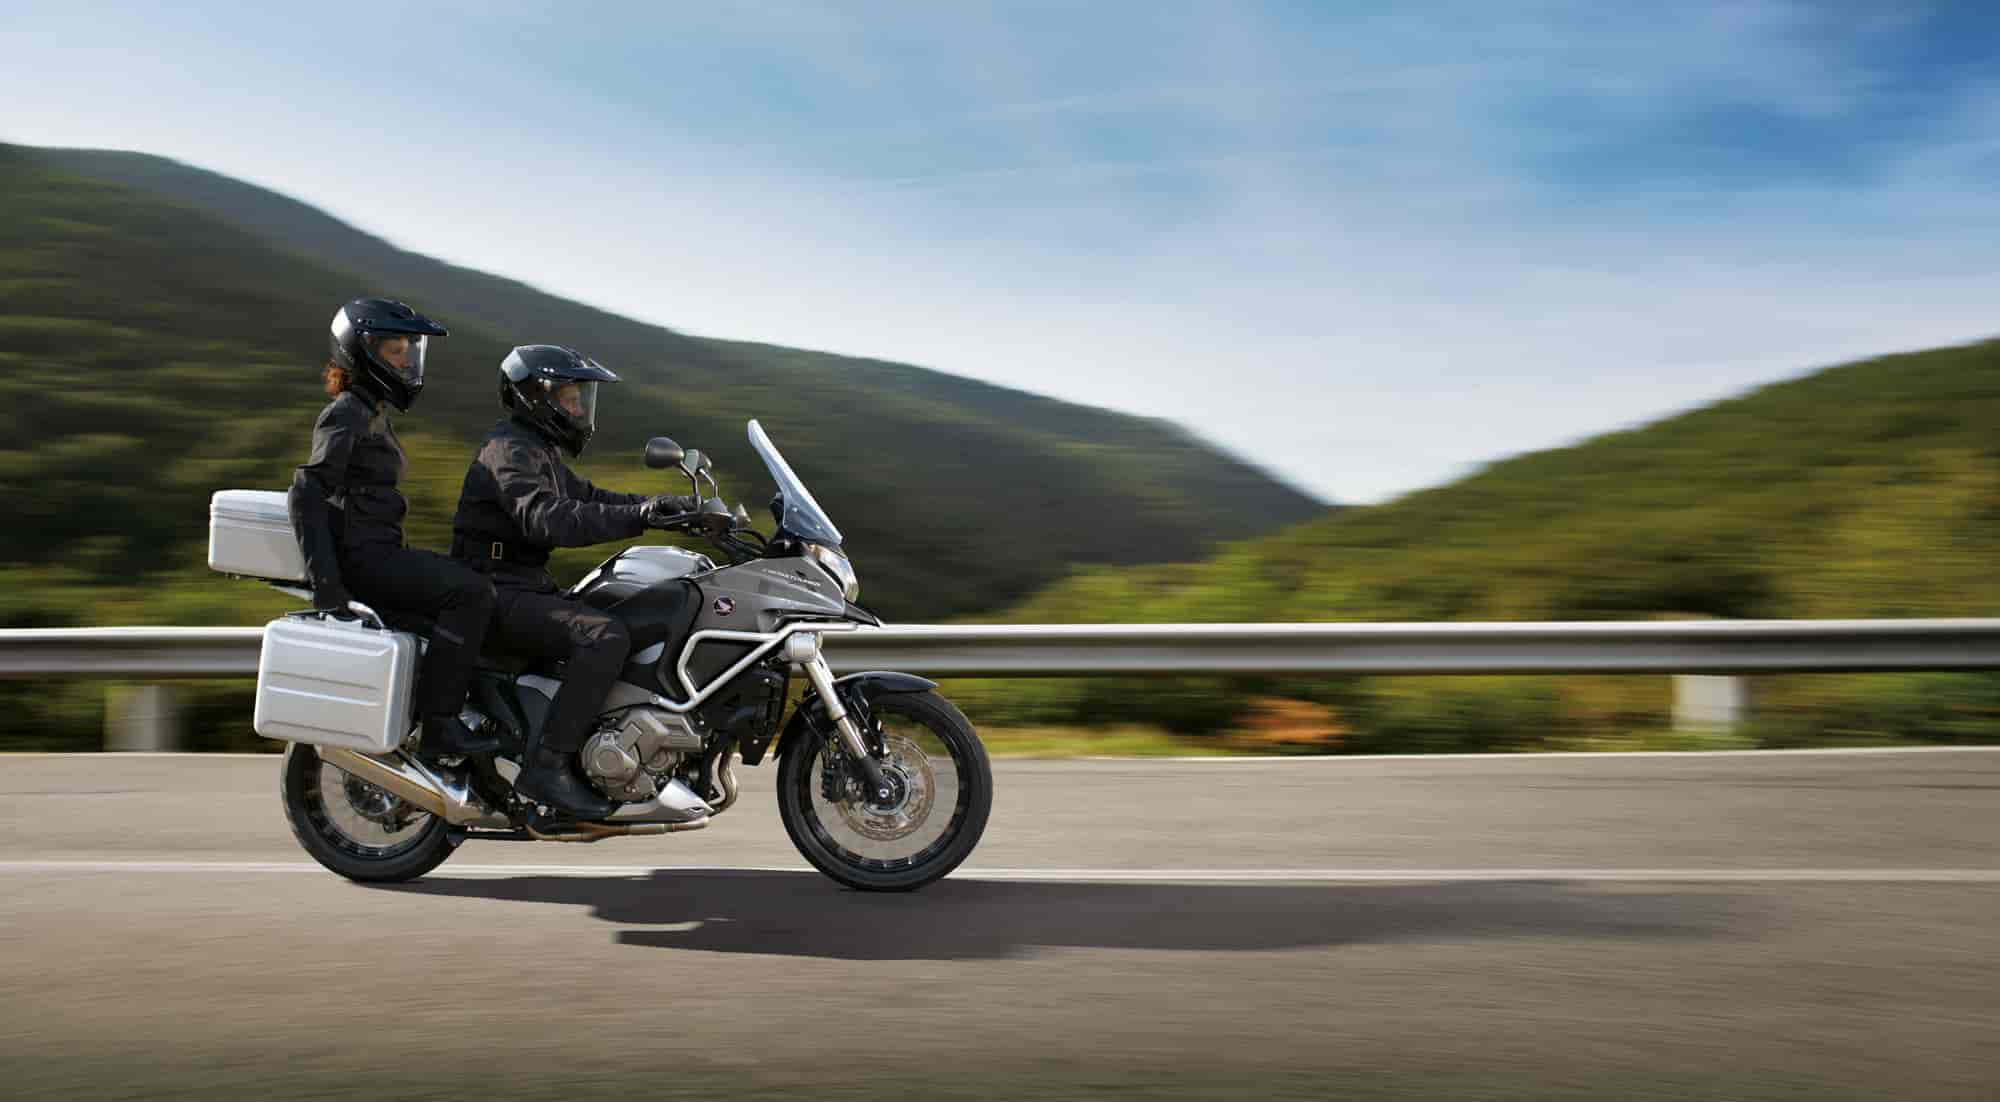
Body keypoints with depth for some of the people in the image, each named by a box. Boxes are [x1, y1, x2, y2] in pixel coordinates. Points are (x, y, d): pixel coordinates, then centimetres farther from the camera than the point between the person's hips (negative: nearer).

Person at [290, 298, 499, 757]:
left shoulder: (372, 413, 20)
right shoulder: (346, 413, -10)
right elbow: (307, 491, -20)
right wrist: (326, 583, -27)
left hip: (378, 552, 10)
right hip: (358, 556, -10)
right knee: (470, 592, -23)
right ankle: (438, 723, -23)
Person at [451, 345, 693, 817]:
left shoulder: (540, 450, 20)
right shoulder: (509, 448, -13)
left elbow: (586, 498, 22)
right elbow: (545, 518, -30)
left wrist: (660, 504, 7)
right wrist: (638, 516, -36)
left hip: (527, 587, 11)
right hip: (498, 593, -11)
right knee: (607, 637, -29)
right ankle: (547, 764, -28)